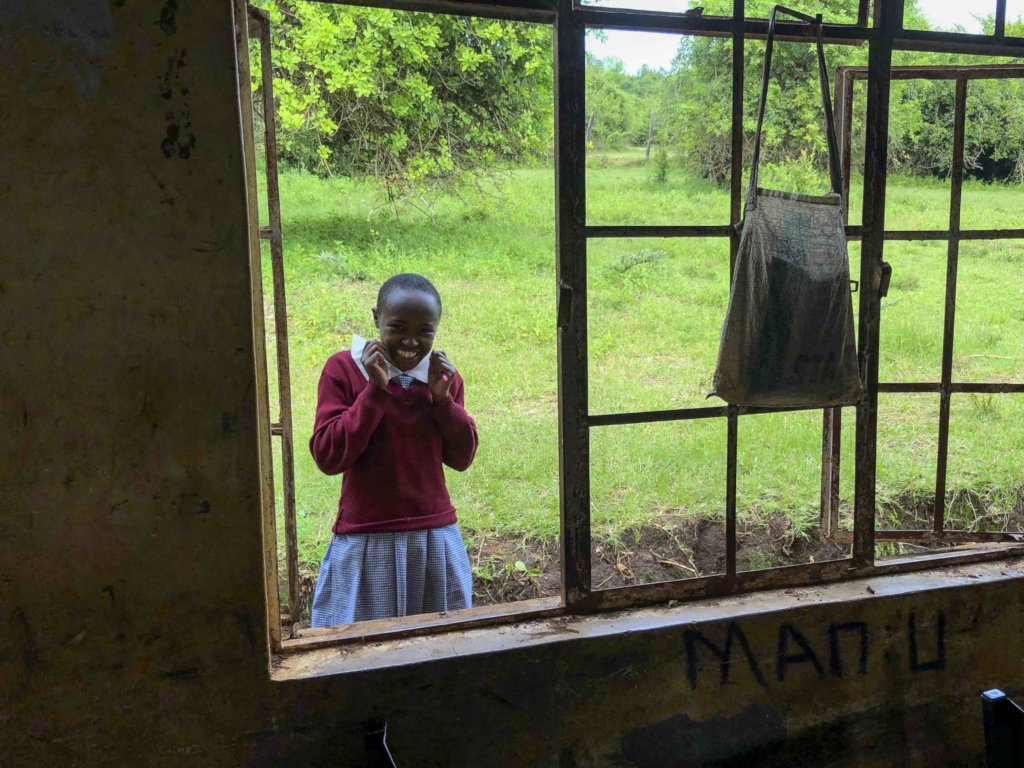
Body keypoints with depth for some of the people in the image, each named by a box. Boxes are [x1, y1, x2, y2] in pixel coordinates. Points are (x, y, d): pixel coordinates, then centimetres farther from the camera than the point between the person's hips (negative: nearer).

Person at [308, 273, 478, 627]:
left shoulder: (444, 375, 4)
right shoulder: (343, 368, -7)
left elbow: (462, 458, 5)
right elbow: (327, 457, -13)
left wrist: (442, 398, -9)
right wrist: (375, 389, -18)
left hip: (436, 538, 4)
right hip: (366, 543, -3)